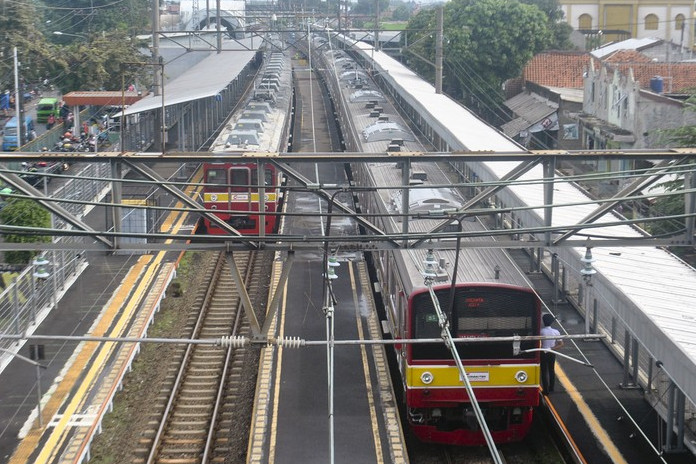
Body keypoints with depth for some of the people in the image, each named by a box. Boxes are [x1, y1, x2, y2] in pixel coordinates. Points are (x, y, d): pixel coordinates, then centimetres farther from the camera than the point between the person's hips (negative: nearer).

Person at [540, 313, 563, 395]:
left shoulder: (541, 331, -18)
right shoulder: (556, 332, -8)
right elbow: (561, 344, -6)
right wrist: (552, 348, -10)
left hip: (543, 353, -3)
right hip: (552, 353, 3)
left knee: (544, 372, 4)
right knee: (552, 370, 20)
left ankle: (546, 390, 4)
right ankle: (551, 388, 32)